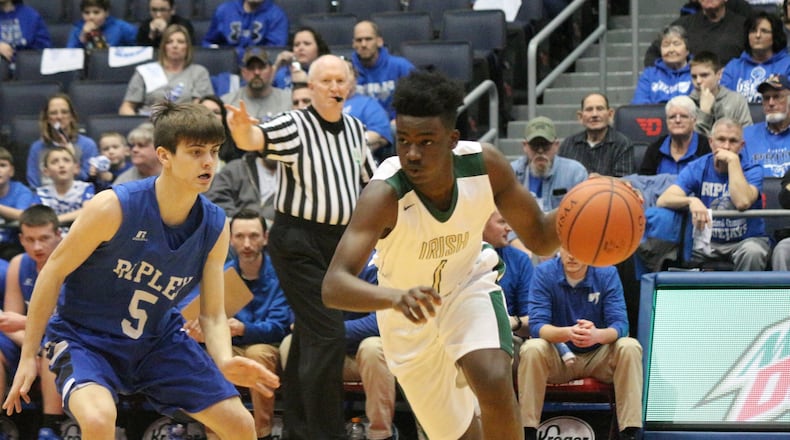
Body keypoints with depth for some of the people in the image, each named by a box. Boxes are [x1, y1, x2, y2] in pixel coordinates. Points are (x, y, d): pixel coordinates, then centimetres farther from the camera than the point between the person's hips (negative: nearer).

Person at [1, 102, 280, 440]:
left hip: (158, 339, 5)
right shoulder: (115, 207, -24)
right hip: (84, 336, -5)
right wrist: (28, 357, -12)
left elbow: (212, 314, -3)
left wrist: (224, 362, -26)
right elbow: (52, 273, -14)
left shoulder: (215, 227, -9)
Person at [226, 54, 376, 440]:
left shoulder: (355, 130, 9)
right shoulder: (294, 126, -12)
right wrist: (244, 129, -55)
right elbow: (257, 139, -33)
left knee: (309, 336, 14)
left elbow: (370, 179, 23)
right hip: (298, 243, -7)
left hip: (339, 241, 7)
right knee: (328, 336, -14)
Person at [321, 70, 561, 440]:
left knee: (494, 382, -29)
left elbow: (539, 239, -8)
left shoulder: (485, 165, -23)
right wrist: (396, 297, -64)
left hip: (469, 286, 1)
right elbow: (333, 287, -45)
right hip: (409, 314, -1)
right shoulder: (384, 195, -34)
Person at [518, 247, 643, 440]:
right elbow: (536, 325, -21)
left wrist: (597, 335, -43)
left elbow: (620, 324, -19)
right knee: (532, 348, -31)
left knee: (629, 347, -28)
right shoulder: (544, 273, -12)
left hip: (599, 358, 1)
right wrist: (567, 333, -44)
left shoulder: (607, 274, -10)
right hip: (558, 359, -1)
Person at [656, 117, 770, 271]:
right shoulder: (696, 169, -3)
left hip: (746, 239, -1)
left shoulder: (752, 170, -8)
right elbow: (662, 201, -15)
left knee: (752, 252, -36)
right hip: (708, 241, 1)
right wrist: (691, 201, -37)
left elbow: (743, 202, -29)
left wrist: (733, 160, -23)